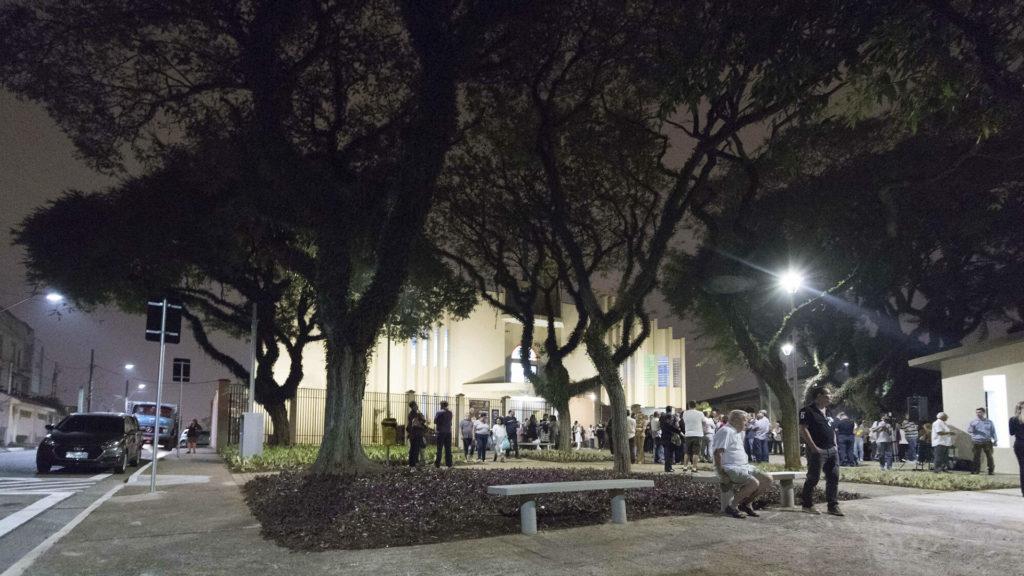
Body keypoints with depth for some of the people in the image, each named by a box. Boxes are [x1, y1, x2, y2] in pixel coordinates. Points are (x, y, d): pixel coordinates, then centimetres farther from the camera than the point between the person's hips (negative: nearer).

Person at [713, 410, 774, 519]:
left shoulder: (738, 433, 21)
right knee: (754, 482, -30)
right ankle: (732, 507, -15)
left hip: (743, 466, 10)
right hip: (730, 468, -10)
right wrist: (721, 472, -20)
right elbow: (717, 453, -19)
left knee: (768, 480, -1)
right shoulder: (726, 431, -12)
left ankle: (746, 503, 9)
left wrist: (748, 466, 15)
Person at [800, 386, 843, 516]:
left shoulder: (828, 412, 17)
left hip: (832, 450, 8)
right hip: (817, 451, -8)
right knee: (813, 478, -1)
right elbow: (803, 429, -15)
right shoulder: (808, 410, -9)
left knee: (833, 478, 5)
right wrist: (814, 447, -18)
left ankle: (833, 506, 11)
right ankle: (807, 505, 11)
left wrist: (835, 445, 12)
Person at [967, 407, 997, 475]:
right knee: (976, 457, -1)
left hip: (987, 442, 0)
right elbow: (969, 431, 5)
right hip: (977, 442, 0)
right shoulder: (973, 422, 11)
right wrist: (973, 426, -14)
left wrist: (994, 440, 5)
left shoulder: (989, 422, 12)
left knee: (989, 456, -3)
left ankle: (991, 470, 3)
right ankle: (976, 470, 3)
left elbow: (993, 432, 15)